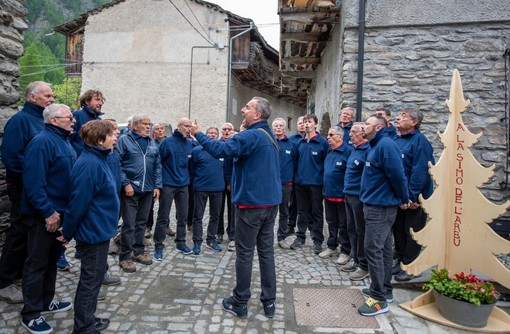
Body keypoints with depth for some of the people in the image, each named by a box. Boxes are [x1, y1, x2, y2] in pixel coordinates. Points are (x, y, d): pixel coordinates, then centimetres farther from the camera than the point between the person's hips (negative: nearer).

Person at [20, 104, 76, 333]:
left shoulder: (64, 141, 11)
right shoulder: (42, 142, -18)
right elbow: (33, 181, -25)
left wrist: (63, 210, 16)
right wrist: (48, 212, -23)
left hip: (61, 211, 9)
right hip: (44, 215, -9)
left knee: (52, 259, 19)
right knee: (37, 263, 3)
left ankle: (46, 301, 34)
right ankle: (31, 313, 17)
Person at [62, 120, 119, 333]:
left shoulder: (98, 159, 8)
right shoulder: (90, 164, -24)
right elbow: (79, 201, -23)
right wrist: (67, 232, -12)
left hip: (98, 230, 10)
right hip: (94, 232, -10)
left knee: (93, 277, 21)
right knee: (91, 279, 5)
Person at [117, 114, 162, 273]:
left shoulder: (151, 144, 13)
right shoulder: (124, 140, -4)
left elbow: (157, 166, 12)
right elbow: (117, 164, -10)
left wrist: (157, 186, 4)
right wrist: (126, 183, -16)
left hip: (148, 189, 6)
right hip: (131, 189, -5)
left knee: (142, 222, 14)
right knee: (129, 224, -1)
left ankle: (138, 251, 27)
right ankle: (125, 256, 11)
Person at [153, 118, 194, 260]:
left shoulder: (190, 144, 6)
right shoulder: (167, 142, -9)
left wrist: (187, 177, 13)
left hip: (183, 185, 5)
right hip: (168, 185, -5)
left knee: (183, 216, 11)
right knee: (163, 217, 1)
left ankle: (180, 243, 25)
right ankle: (158, 246, 12)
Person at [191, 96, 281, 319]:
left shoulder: (251, 136, -15)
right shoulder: (268, 136, 14)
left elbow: (221, 150, -24)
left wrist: (198, 134, -12)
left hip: (252, 203, -8)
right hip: (270, 202, 8)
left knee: (244, 253, 3)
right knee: (266, 252, 12)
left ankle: (240, 303, 16)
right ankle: (269, 302, 20)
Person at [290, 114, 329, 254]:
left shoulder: (323, 142, -6)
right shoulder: (300, 142, 8)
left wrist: (324, 179, -9)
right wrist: (296, 175, 8)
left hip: (315, 183, -4)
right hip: (300, 183, 5)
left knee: (316, 212, 6)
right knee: (302, 211, 14)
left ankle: (317, 241, 17)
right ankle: (300, 237, 25)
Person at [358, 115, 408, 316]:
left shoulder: (385, 144, -18)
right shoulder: (376, 145, 15)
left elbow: (397, 174, -23)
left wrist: (404, 199, -11)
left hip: (380, 206, -10)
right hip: (377, 204, 10)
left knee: (373, 249, -7)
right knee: (383, 248, 16)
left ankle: (380, 299, 2)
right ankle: (384, 289, 28)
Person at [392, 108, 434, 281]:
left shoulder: (419, 141, -16)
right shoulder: (396, 140, 10)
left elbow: (420, 171, -23)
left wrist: (412, 196, -24)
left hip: (413, 199, -8)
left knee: (412, 232, 5)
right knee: (398, 229, 17)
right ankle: (400, 260, 33)